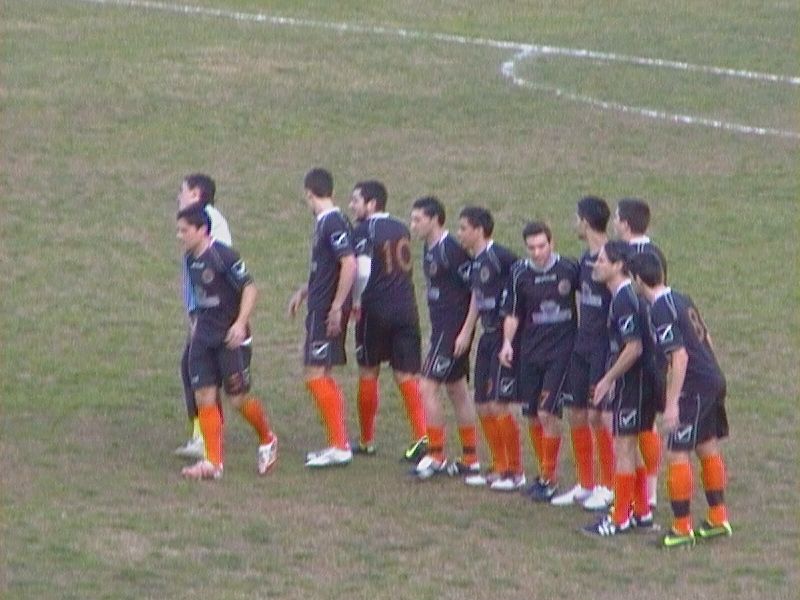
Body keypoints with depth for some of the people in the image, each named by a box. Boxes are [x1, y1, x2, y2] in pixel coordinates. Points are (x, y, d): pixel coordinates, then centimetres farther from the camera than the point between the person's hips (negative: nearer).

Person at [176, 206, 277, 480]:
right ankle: (213, 462, 1)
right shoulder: (191, 259, 8)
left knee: (238, 398, -3)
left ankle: (267, 440, 24)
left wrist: (240, 324, -22)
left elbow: (249, 288, -15)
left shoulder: (224, 256, -16)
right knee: (204, 397, -1)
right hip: (203, 338, 7)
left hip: (230, 337, -7)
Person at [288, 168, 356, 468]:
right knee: (323, 376, 14)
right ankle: (340, 443, 18)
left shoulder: (333, 223, -17)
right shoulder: (324, 222, 13)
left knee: (315, 374, -10)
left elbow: (349, 265, -24)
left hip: (327, 311, -10)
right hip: (320, 308, 10)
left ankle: (339, 446, -9)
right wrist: (303, 292, 31)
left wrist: (337, 308, -23)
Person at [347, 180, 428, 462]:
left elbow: (362, 271, -19)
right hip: (406, 309, 5)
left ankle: (367, 441, 19)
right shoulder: (401, 229, 13)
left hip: (376, 309, -5)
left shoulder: (365, 230, -8)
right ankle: (422, 436, -12)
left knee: (368, 373, 11)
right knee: (407, 376, 4)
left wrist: (355, 300, -2)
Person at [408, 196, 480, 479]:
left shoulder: (451, 249, -19)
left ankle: (436, 456, -5)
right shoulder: (430, 249, 10)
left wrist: (466, 332, -20)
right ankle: (471, 460, 19)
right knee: (458, 390, 13)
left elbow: (477, 291, -19)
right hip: (441, 327, 10)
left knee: (427, 388, -10)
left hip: (454, 330, -10)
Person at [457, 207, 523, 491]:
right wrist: (465, 333, 18)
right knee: (483, 406, 10)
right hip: (487, 337, 9)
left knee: (499, 405, -10)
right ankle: (499, 468, 20)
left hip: (506, 337, -9)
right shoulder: (475, 262, 13)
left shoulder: (500, 256, -14)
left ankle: (516, 472, 0)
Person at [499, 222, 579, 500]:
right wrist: (507, 342, -9)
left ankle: (549, 479, -2)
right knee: (533, 416, 7)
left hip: (562, 350, -4)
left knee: (547, 413, -12)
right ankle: (545, 470, 25)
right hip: (531, 351, 4)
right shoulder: (520, 273, 0)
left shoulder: (569, 269, -6)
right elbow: (513, 313, 6)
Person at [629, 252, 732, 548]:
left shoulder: (660, 312, -18)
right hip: (714, 379, 9)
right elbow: (705, 337, 17)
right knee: (708, 447, 18)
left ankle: (682, 528, 0)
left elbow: (680, 356, -22)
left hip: (695, 387, -9)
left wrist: (672, 403, -20)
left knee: (676, 454, -3)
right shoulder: (681, 300, 9)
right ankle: (718, 519, 26)